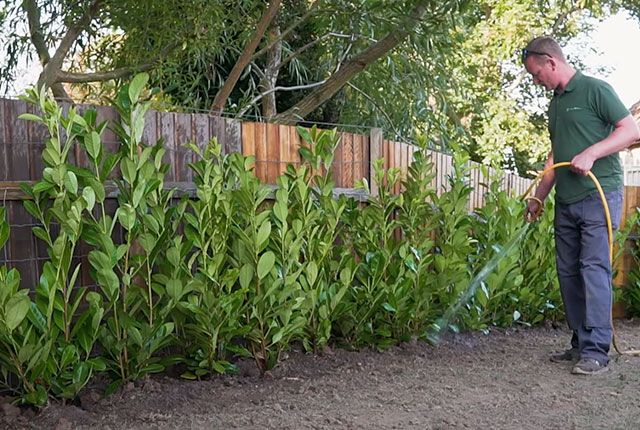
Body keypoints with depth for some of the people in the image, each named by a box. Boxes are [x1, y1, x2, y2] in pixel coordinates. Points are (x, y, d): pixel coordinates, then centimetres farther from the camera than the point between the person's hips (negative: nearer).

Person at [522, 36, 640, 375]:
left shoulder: (595, 89, -4)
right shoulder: (555, 104, 19)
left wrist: (591, 153, -20)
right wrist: (538, 198, 20)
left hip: (598, 195, -8)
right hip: (566, 203, 8)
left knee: (594, 268, -11)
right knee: (568, 272, 7)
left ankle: (596, 350, -9)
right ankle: (580, 343, 15)